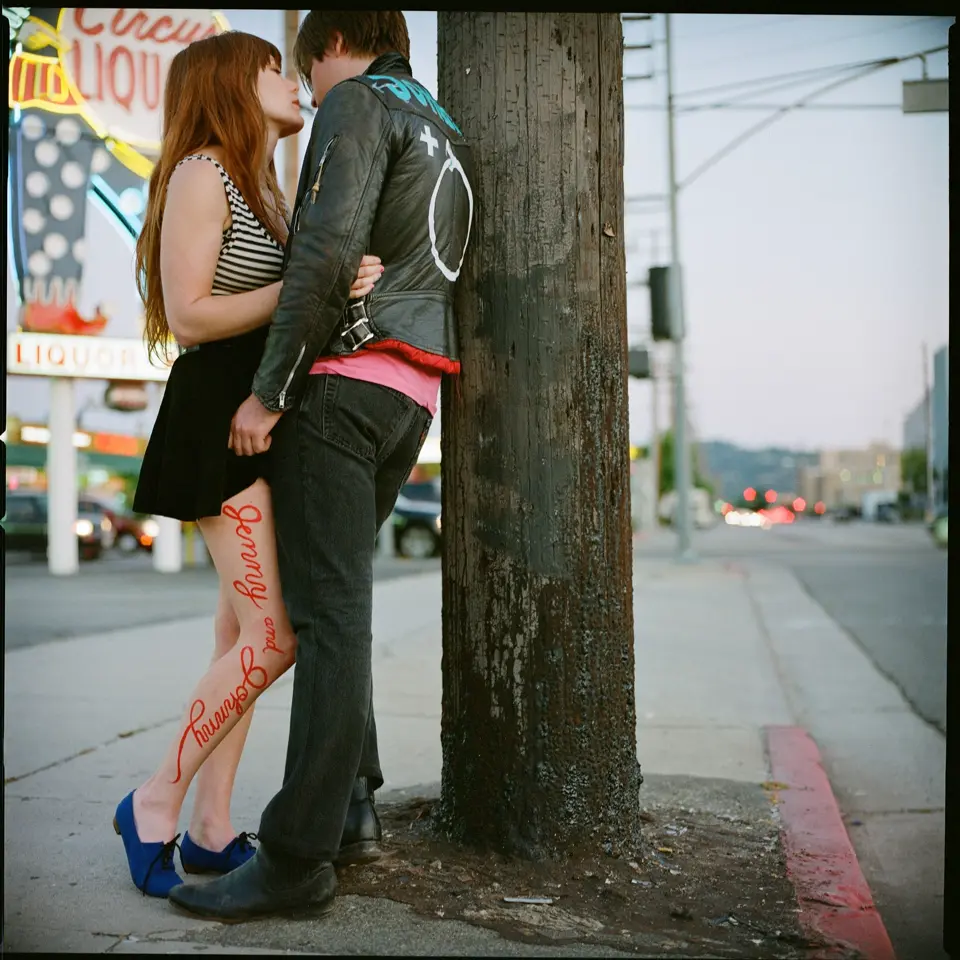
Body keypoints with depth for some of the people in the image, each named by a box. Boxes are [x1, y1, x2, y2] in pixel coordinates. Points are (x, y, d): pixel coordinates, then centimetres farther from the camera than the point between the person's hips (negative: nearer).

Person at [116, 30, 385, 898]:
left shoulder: (266, 187, 20)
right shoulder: (202, 173, -7)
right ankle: (157, 801, 1)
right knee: (275, 634, -14)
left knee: (247, 631, 6)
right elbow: (188, 314, -16)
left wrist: (351, 280, 10)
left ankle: (212, 828, 12)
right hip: (222, 413, -9)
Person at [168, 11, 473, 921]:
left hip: (344, 382, -9)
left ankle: (298, 856, -12)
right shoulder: (447, 139, 27)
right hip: (410, 400, 9)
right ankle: (351, 790, 17)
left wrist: (268, 391, -16)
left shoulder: (358, 102, -1)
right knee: (331, 595, 15)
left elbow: (330, 246, -17)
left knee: (326, 612, -13)